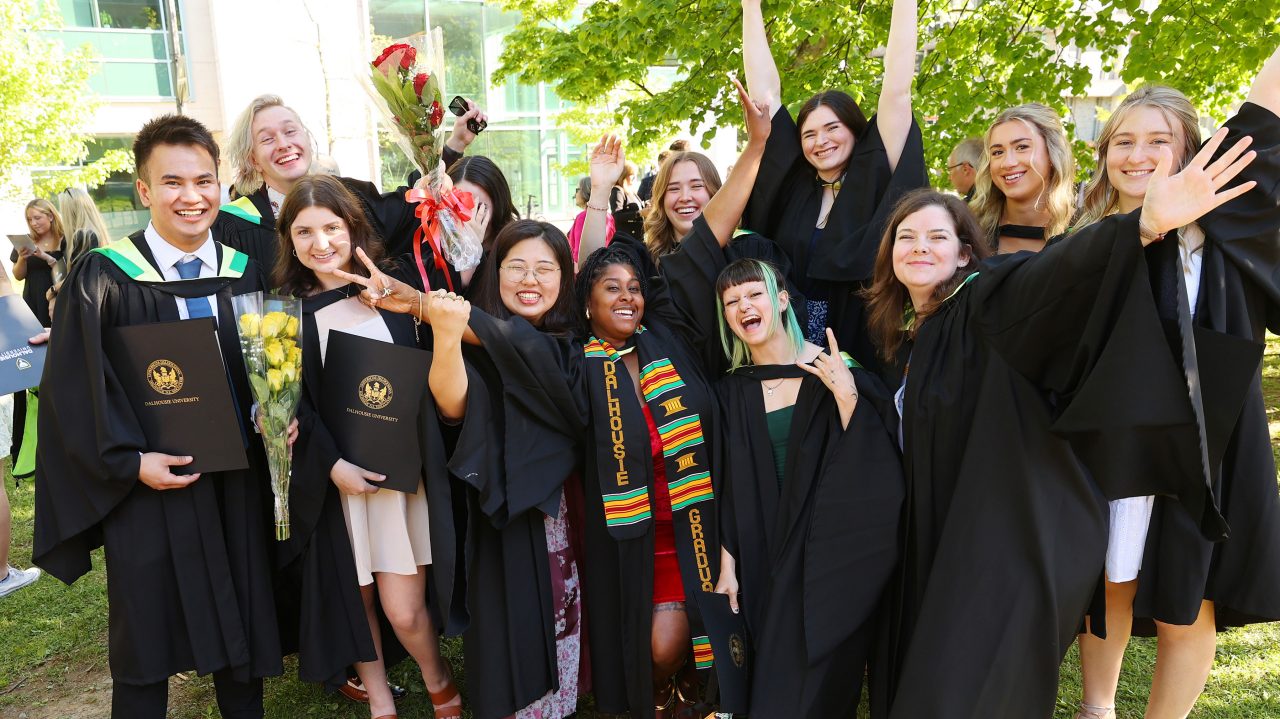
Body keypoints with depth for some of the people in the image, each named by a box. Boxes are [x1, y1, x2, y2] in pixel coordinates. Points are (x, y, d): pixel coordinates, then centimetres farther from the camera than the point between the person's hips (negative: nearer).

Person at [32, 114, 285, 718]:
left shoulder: (247, 272, 3)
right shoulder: (104, 278, -8)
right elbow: (73, 386, -8)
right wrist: (130, 461, -15)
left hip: (237, 480, 3)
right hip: (150, 485, -3)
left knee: (242, 619, 14)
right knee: (148, 639, 8)